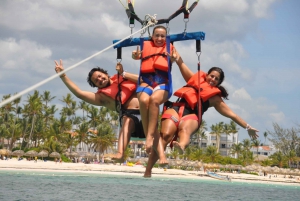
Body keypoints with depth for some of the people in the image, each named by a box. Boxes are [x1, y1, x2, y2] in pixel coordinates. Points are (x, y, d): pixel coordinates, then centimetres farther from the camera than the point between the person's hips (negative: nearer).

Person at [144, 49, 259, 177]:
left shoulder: (215, 97, 22)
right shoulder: (196, 78, 27)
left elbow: (232, 114, 23)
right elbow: (181, 63, 31)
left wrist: (247, 127, 20)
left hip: (191, 115, 0)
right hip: (176, 108, 0)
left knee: (185, 129, -38)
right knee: (166, 134, -28)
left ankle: (182, 145, -75)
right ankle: (147, 171, -36)